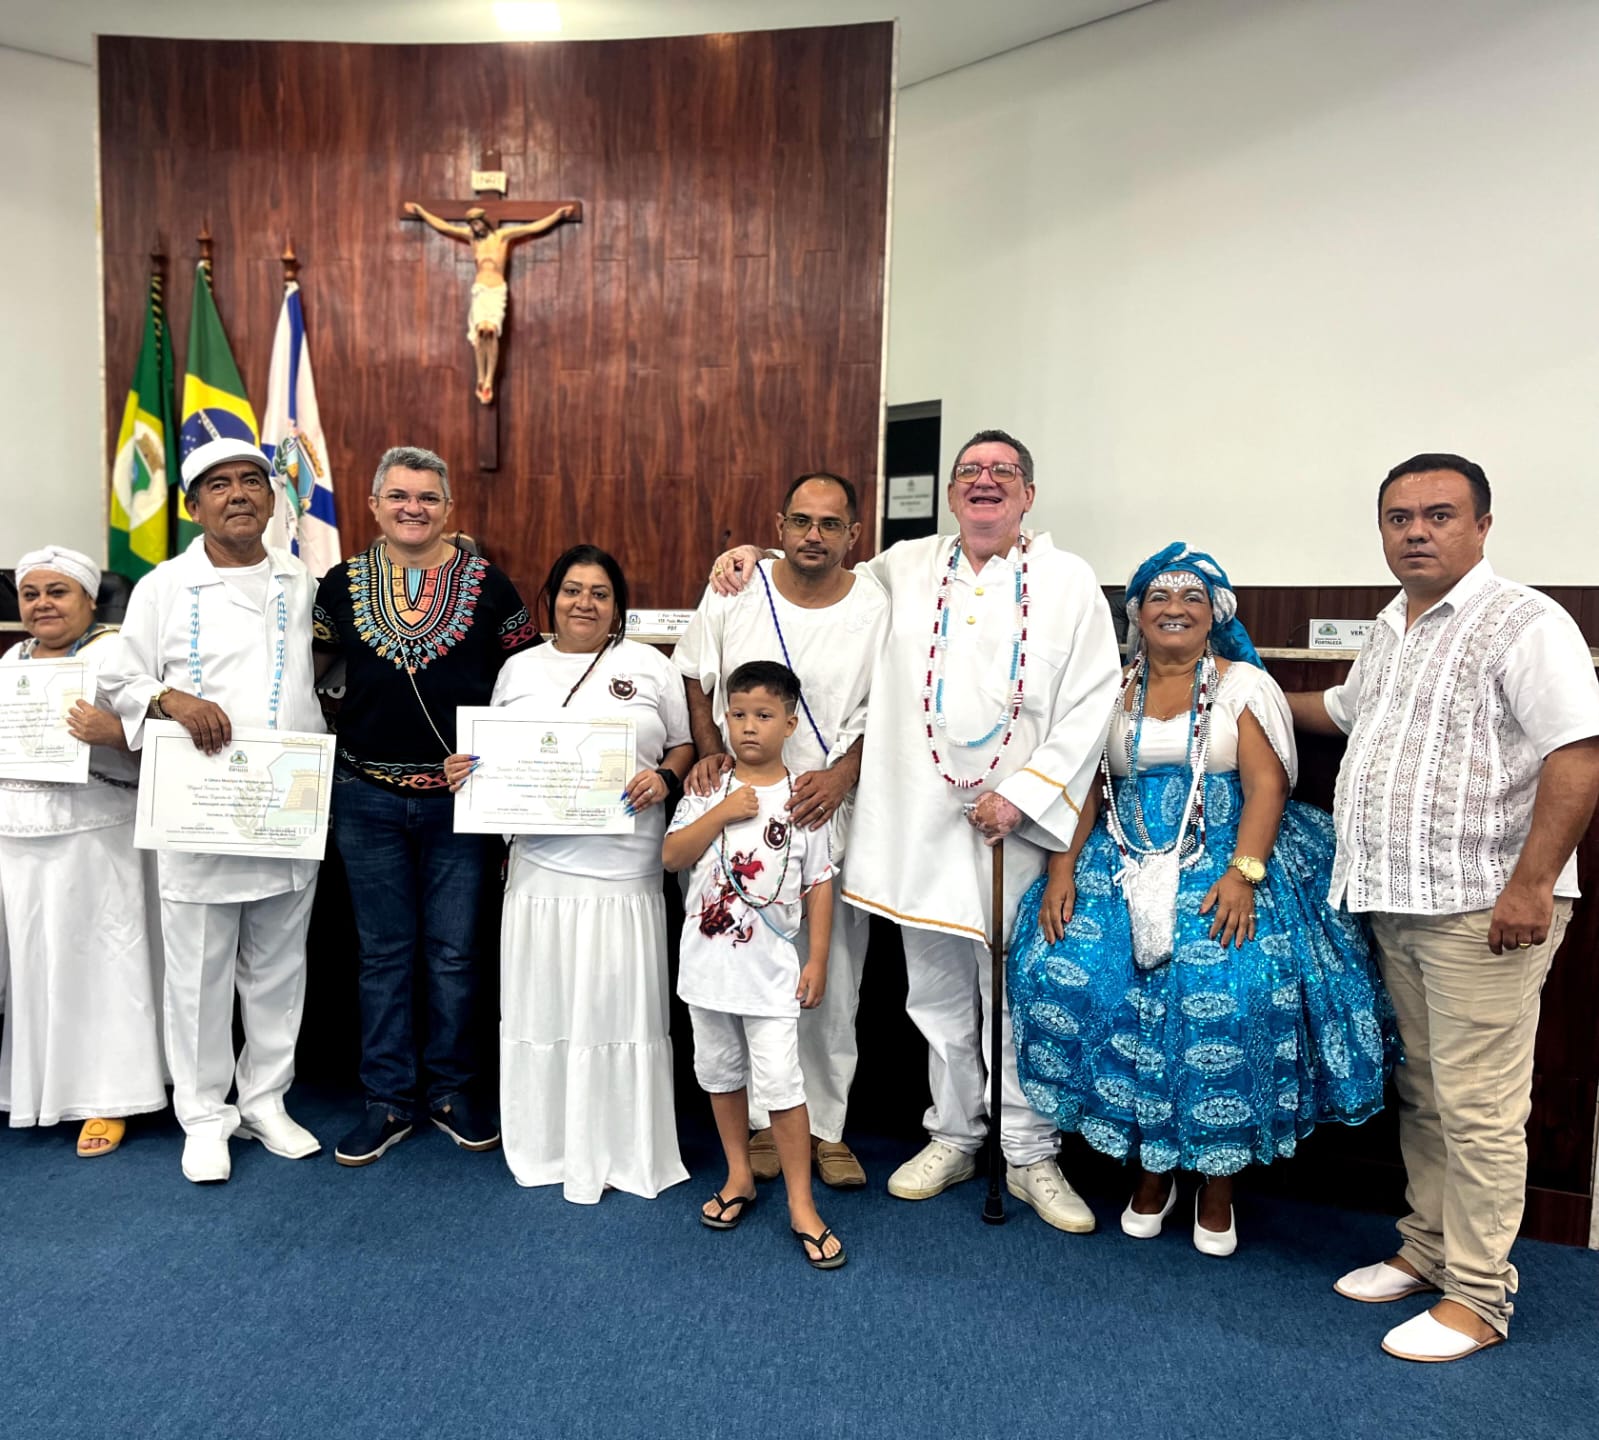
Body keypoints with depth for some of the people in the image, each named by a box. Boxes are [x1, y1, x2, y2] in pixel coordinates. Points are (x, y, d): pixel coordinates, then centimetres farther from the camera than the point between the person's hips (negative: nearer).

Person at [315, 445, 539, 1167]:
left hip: (461, 800, -1)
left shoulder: (486, 585, 0)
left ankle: (453, 1089, 26)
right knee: (383, 952, 11)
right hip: (368, 799, 2)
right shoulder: (343, 583, 4)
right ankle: (388, 1099, 25)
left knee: (455, 951, 8)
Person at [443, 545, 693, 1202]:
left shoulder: (650, 666, 6)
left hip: (625, 870, -2)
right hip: (541, 866, 2)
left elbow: (684, 744, 9)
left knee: (618, 1005, 3)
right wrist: (467, 771, -3)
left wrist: (664, 778, -11)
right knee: (543, 1004, 8)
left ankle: (618, 1149, 20)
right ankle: (547, 1143, 26)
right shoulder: (519, 668, 12)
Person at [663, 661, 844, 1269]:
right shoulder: (709, 789, 0)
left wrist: (817, 959, -4)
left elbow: (819, 885, -2)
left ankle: (801, 1204, 12)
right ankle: (739, 1176, 36)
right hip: (708, 961, 3)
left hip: (771, 966, -3)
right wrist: (724, 812, -17)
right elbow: (672, 856, -8)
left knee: (780, 1083, -3)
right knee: (721, 1073, 17)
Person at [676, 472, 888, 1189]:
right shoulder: (735, 589, -1)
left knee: (831, 976, 7)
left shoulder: (877, 609, -2)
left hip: (832, 814, 0)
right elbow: (695, 678, 9)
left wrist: (842, 774, -13)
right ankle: (762, 1120, 26)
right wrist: (710, 753, -5)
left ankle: (826, 1125, 25)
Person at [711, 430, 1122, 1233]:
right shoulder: (905, 568, 10)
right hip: (919, 822, 3)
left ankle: (1031, 1158, 22)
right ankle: (953, 1137, 31)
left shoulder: (1069, 582, 3)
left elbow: (1092, 701, -3)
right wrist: (754, 559, 9)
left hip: (1017, 823, -2)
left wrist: (1023, 793, -11)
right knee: (936, 992, 13)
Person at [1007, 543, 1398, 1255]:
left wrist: (1242, 875, -19)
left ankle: (1217, 1181, 3)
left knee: (1226, 994, -23)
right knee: (1071, 972, -17)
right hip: (1125, 868, 3)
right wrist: (1062, 869, -7)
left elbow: (1267, 785, -5)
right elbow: (1085, 786, 7)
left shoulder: (1245, 684, 5)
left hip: (1223, 867, -2)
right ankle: (1151, 1167, 3)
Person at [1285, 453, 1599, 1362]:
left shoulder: (1524, 623, -10)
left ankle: (1480, 1297, 12)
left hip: (1483, 909, -8)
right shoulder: (1392, 631, 16)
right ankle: (1428, 1252, 30)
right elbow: (1344, 710, 34)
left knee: (1478, 1107, -1)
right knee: (1421, 1094, 16)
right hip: (1397, 905, 8)